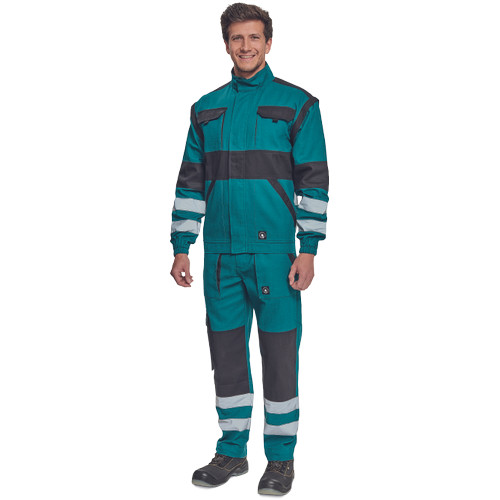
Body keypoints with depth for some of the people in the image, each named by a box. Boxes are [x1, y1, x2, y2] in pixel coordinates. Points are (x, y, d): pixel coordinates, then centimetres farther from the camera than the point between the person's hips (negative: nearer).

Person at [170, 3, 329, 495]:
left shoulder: (297, 104, 3)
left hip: (274, 251, -3)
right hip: (220, 253, 4)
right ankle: (231, 451, 22)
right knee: (226, 351, 9)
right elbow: (190, 180, 14)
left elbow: (313, 180, -1)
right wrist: (181, 247, 8)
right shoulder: (207, 108, 13)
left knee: (279, 353, 1)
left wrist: (308, 249, -9)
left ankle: (281, 458, 14)